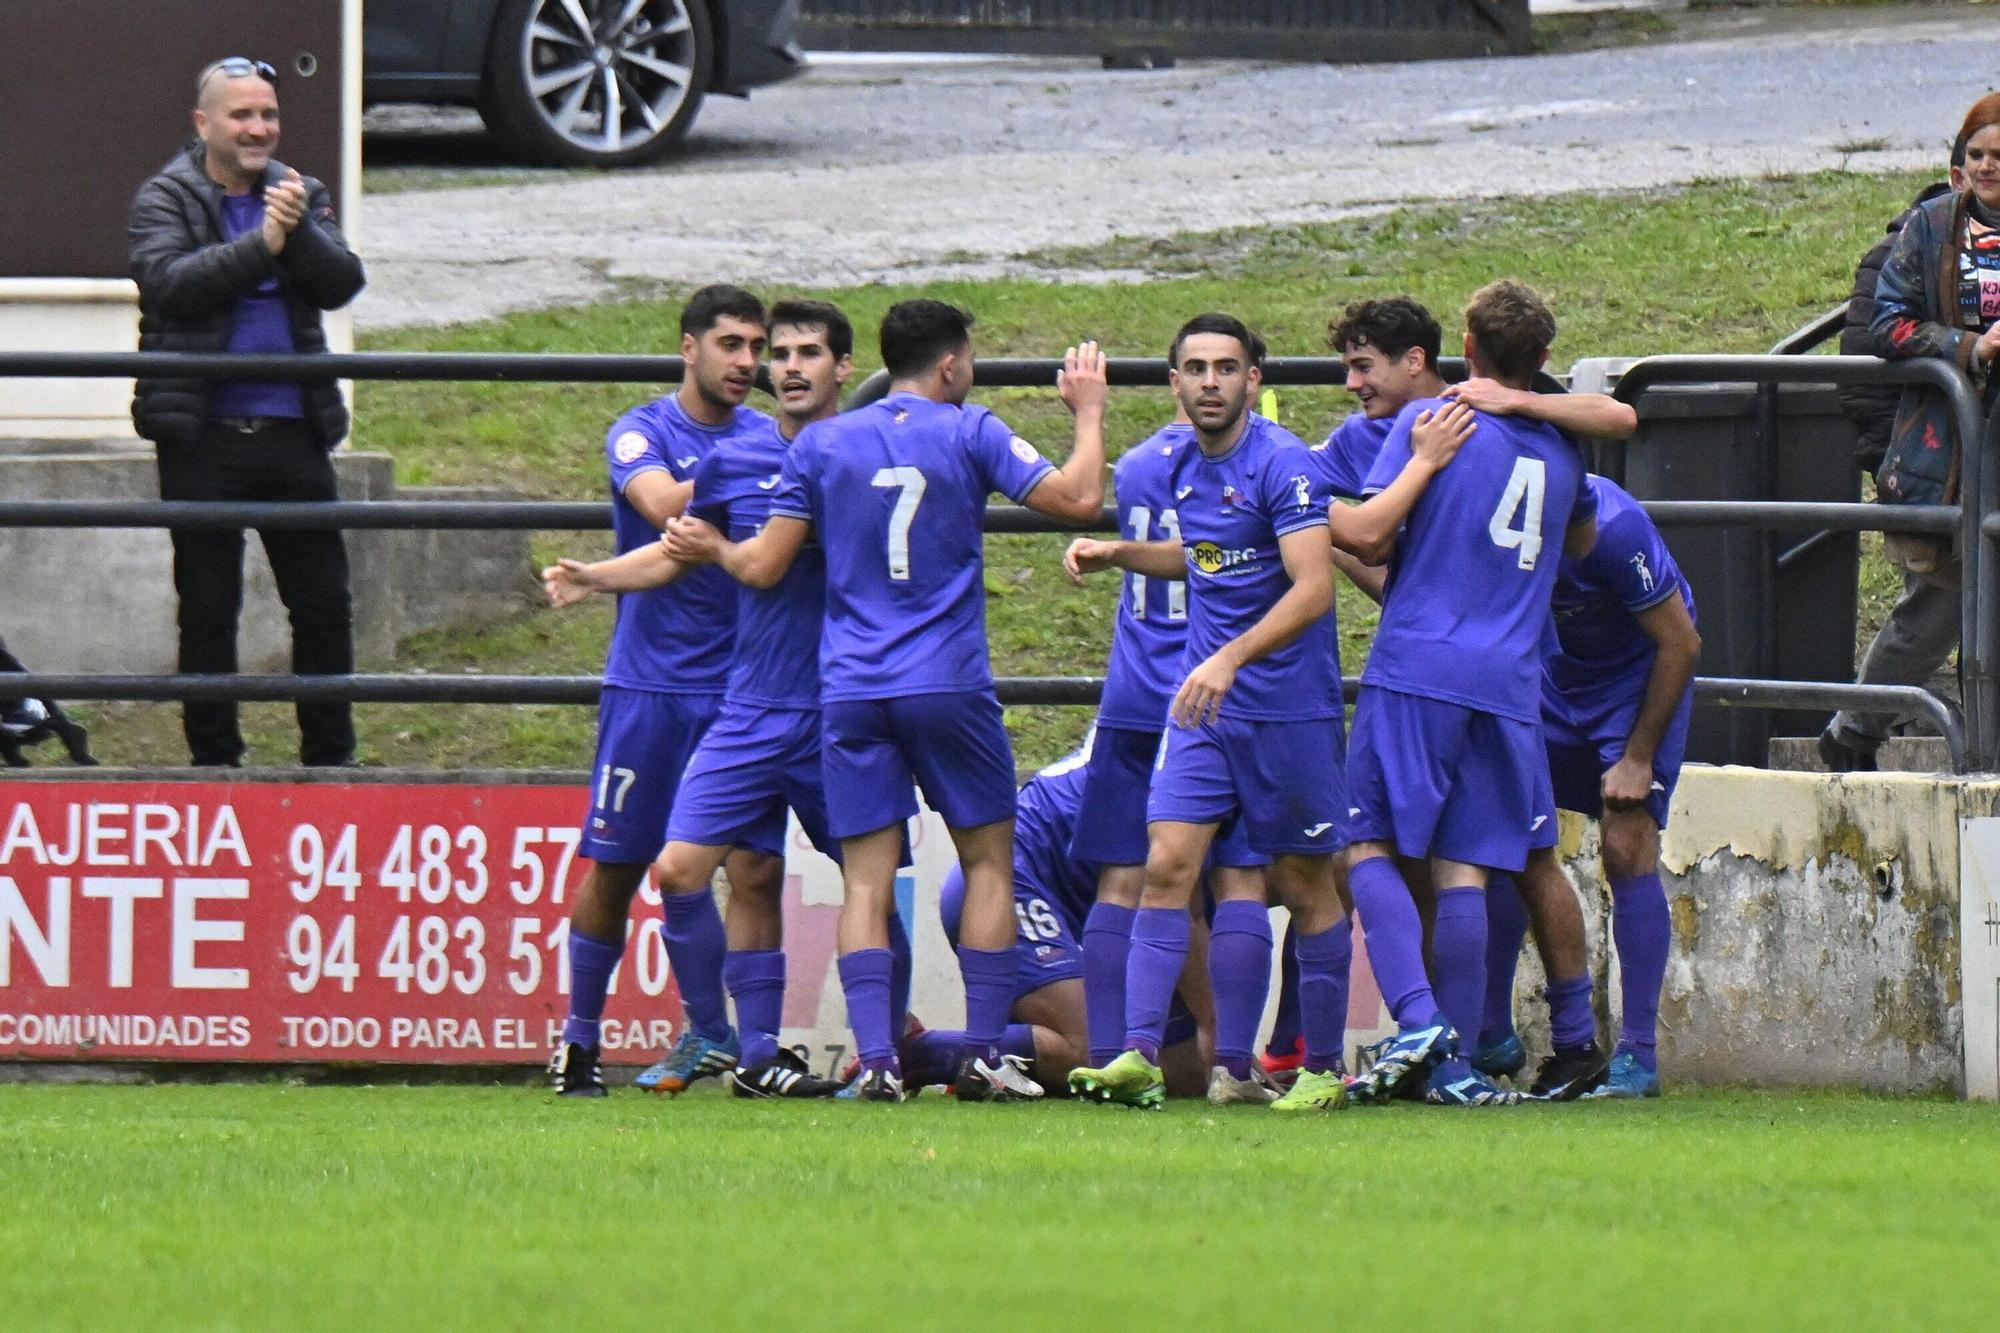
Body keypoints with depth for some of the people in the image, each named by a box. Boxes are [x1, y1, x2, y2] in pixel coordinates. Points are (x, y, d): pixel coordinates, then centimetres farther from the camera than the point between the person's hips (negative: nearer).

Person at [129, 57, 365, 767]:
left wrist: (299, 232, -19)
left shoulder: (300, 196, 10)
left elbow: (341, 283, -2)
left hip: (291, 432, 3)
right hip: (203, 435, -3)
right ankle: (213, 758, 12)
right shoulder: (165, 200, 0)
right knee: (207, 609, 4)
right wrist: (263, 243, -21)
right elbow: (170, 283, -17)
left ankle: (331, 756, 15)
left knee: (323, 602, 5)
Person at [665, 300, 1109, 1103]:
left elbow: (764, 567, 6)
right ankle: (984, 1054, 5)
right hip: (949, 688, -2)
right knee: (989, 858, 11)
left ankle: (875, 1058, -11)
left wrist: (709, 548, 28)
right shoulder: (968, 434, -1)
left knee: (866, 879, 1)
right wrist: (1088, 413, 9)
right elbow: (1077, 499, -8)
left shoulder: (822, 444, 6)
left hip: (851, 692, 2)